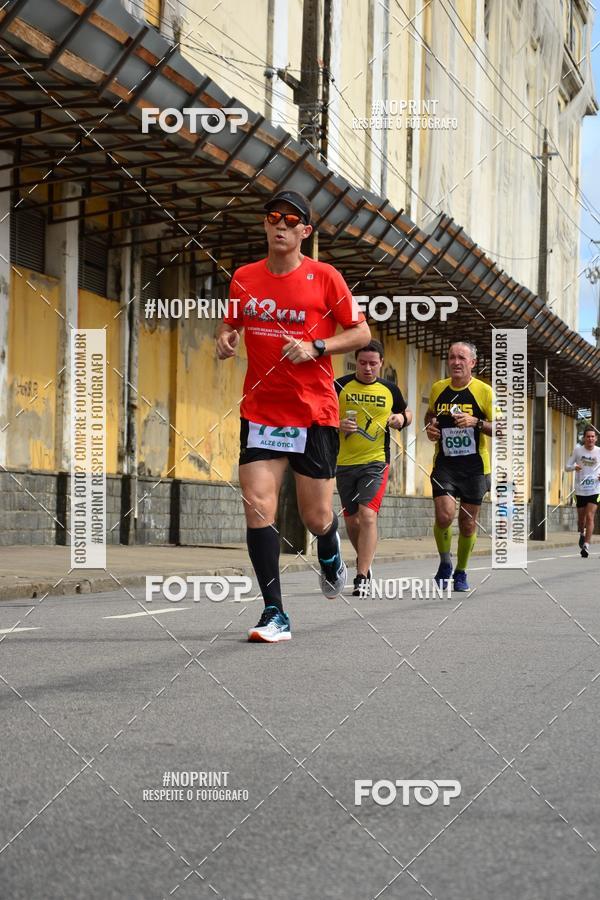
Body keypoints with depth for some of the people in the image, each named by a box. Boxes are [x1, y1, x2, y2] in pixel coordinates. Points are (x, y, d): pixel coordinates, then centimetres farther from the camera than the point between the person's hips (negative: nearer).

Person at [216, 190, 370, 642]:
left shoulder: (325, 277, -4)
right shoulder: (244, 278, 5)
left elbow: (361, 332, 0)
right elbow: (231, 322, 22)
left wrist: (315, 346, -15)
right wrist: (225, 338, -1)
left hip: (315, 413, -2)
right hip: (260, 412, 2)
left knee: (316, 518, 2)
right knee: (257, 506, -12)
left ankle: (330, 553, 41)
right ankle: (275, 615, -7)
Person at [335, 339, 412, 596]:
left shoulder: (390, 390, 5)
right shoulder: (340, 386, 0)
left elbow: (406, 415, 21)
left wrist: (401, 418, -2)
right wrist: (337, 425, -14)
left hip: (376, 462, -1)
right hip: (344, 462, 2)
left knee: (367, 516, -17)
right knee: (351, 520, 11)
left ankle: (362, 578, -15)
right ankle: (364, 560, 37)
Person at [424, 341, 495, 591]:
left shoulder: (484, 391, -6)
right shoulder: (438, 389, 4)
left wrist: (477, 422, -22)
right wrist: (429, 426, 2)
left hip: (475, 467, -1)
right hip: (444, 464, 1)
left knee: (468, 524, 5)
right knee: (444, 515, -18)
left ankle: (461, 573, 26)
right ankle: (445, 564, 7)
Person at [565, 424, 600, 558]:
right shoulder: (577, 450, 0)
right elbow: (567, 467, 5)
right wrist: (574, 467, -18)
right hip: (580, 490, 1)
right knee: (581, 517, 12)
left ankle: (586, 545, -14)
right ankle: (582, 534, 44)